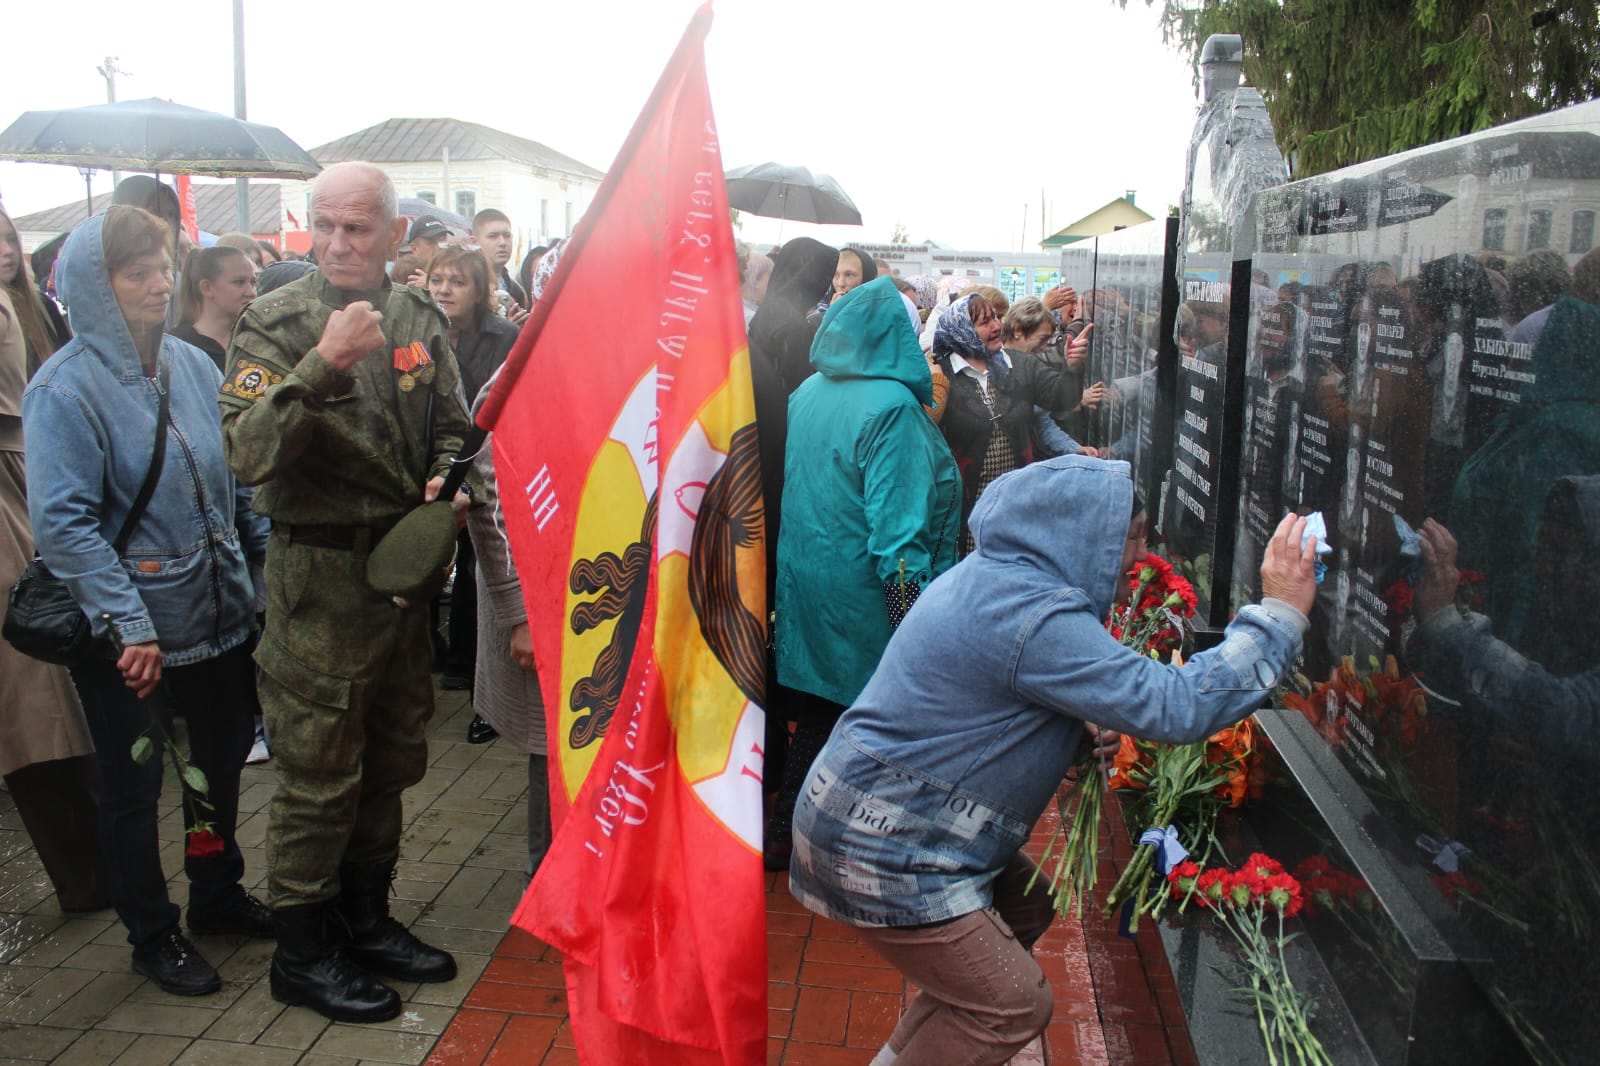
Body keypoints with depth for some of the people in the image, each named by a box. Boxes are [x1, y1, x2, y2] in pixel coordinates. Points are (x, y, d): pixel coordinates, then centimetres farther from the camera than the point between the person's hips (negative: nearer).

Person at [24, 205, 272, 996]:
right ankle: (152, 935, 30)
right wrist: (128, 626, -23)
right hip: (131, 635, -6)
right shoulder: (65, 387, -14)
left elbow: (236, 480, 11)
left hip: (220, 614, 6)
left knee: (221, 761, 19)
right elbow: (62, 522, -19)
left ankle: (218, 895, 41)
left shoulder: (192, 365, 3)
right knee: (135, 785, 11)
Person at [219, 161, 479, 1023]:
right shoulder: (276, 324, -10)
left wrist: (449, 477, -4)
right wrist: (323, 364, -31)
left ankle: (368, 919, 35)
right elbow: (247, 451, -22)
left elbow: (450, 425, 16)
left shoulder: (420, 319, 6)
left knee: (391, 759, 17)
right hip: (319, 572, -5)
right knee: (319, 770, 2)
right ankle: (302, 950, 21)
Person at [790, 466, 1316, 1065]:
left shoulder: (994, 577, 8)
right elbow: (1179, 708, -27)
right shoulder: (1034, 617, -26)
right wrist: (1281, 612, -19)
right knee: (1015, 1008, -2)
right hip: (881, 851, -10)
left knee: (1027, 908, 21)